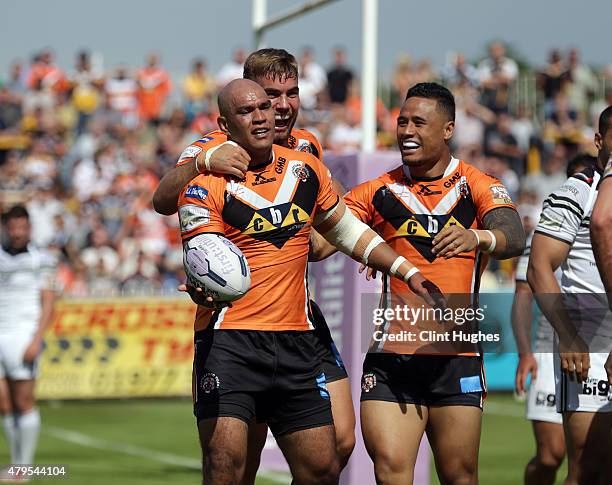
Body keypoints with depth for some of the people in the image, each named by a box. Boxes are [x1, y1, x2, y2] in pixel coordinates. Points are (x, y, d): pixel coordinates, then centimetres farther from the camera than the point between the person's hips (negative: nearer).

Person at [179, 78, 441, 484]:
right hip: (228, 342, -5)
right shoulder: (206, 186, -6)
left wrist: (409, 273, 22)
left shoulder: (307, 169, 10)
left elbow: (347, 231, 25)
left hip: (295, 341, 5)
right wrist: (205, 289, -37)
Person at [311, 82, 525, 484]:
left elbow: (514, 238, -15)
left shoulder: (478, 187, 5)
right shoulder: (378, 192, 11)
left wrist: (477, 237, -36)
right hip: (391, 357, 1)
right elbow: (318, 245, 3)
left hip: (456, 357, -1)